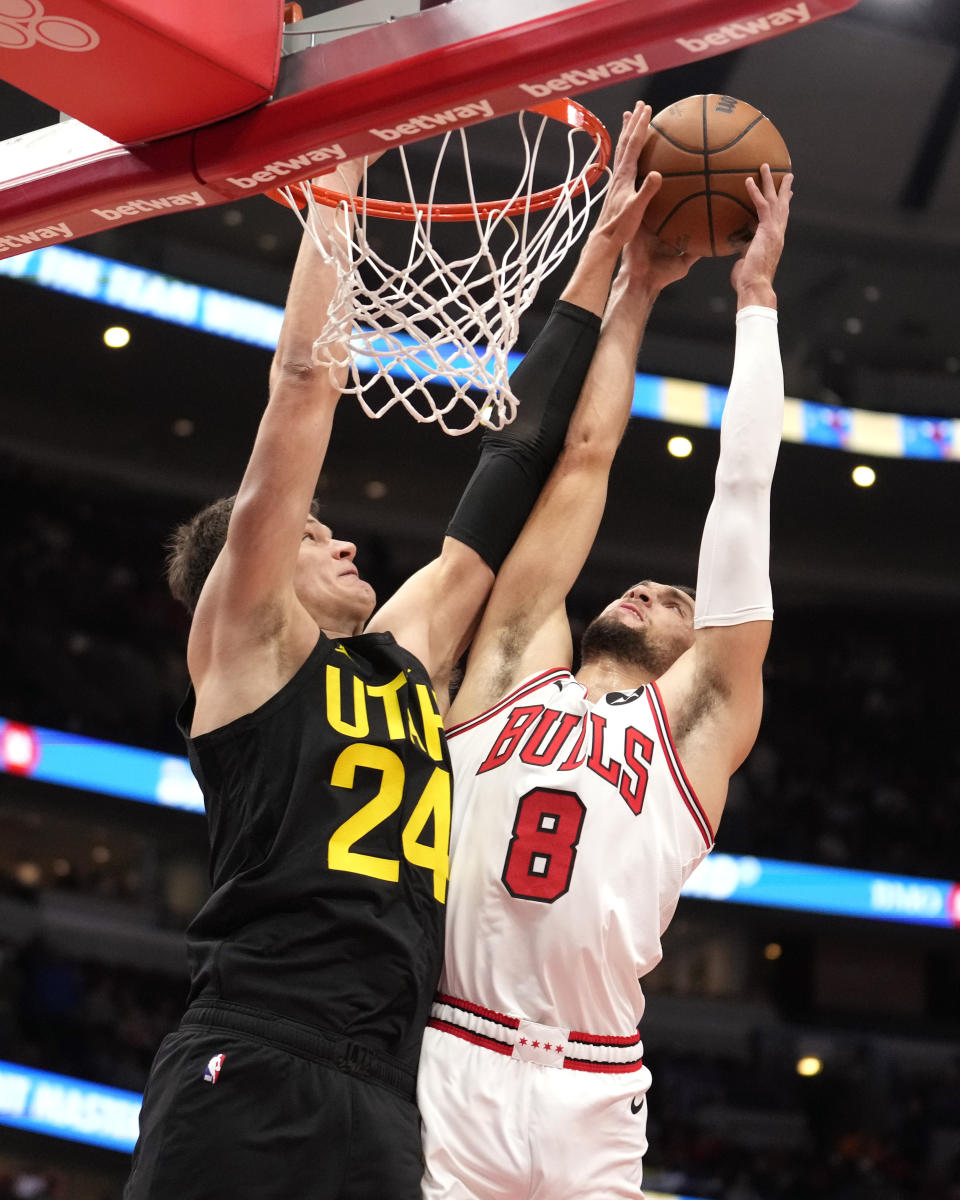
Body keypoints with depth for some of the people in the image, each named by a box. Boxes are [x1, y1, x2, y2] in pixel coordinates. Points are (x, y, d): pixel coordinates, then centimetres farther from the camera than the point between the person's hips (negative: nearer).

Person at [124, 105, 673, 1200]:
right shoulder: (244, 642, 7)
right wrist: (336, 182, 8)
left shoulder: (407, 650, 23)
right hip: (247, 1082, -6)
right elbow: (303, 382, 2)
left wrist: (602, 253, 29)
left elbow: (517, 457, 26)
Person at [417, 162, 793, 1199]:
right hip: (438, 1071, 0)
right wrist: (630, 291, 26)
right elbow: (581, 457, 19)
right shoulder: (517, 669, 18)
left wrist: (756, 296, 20)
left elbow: (743, 490, 15)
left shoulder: (698, 719, 15)